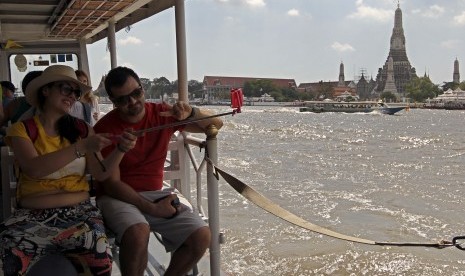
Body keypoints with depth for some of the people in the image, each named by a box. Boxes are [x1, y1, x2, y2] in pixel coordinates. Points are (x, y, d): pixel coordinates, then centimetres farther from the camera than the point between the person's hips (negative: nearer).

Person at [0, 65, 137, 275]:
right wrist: (82, 147, -23)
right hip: (33, 214, -2)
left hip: (78, 210, 2)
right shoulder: (22, 129, 2)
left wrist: (121, 149, -13)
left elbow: (100, 173, 4)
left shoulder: (82, 129, 10)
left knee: (98, 254, -29)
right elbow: (34, 169, -16)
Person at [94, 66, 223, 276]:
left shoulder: (163, 114, -1)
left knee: (201, 236, -16)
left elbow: (216, 124, 2)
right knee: (138, 232, -37)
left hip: (155, 193, 4)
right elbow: (112, 184, -12)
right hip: (119, 196, -4)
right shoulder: (105, 128, -11)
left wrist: (191, 113, -19)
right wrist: (152, 209, -18)